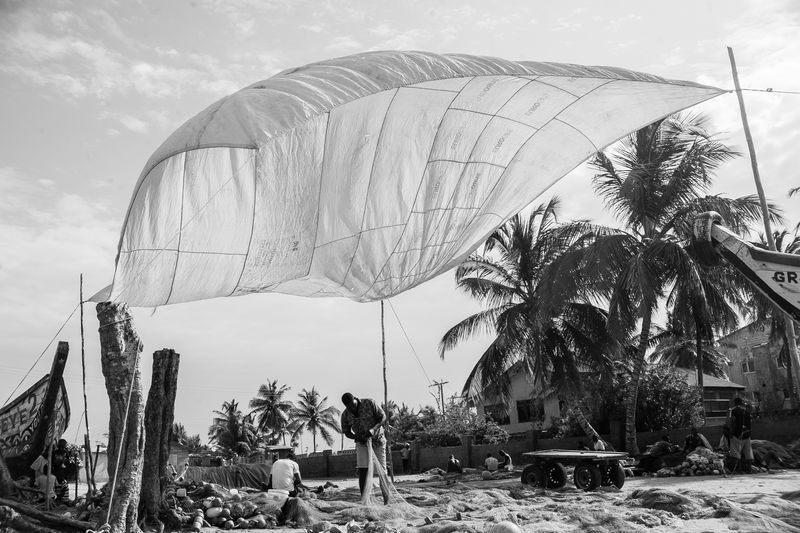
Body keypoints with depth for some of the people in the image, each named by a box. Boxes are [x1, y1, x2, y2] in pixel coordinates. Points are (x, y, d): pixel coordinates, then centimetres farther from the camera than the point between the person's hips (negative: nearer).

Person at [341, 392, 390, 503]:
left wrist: (373, 429, -27)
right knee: (363, 471, -10)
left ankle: (387, 501, 13)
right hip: (362, 443, 2)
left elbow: (383, 417, -12)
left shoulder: (369, 403, -18)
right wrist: (356, 437, -18)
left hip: (377, 440, -2)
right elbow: (347, 432, 3)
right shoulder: (345, 415, -9)